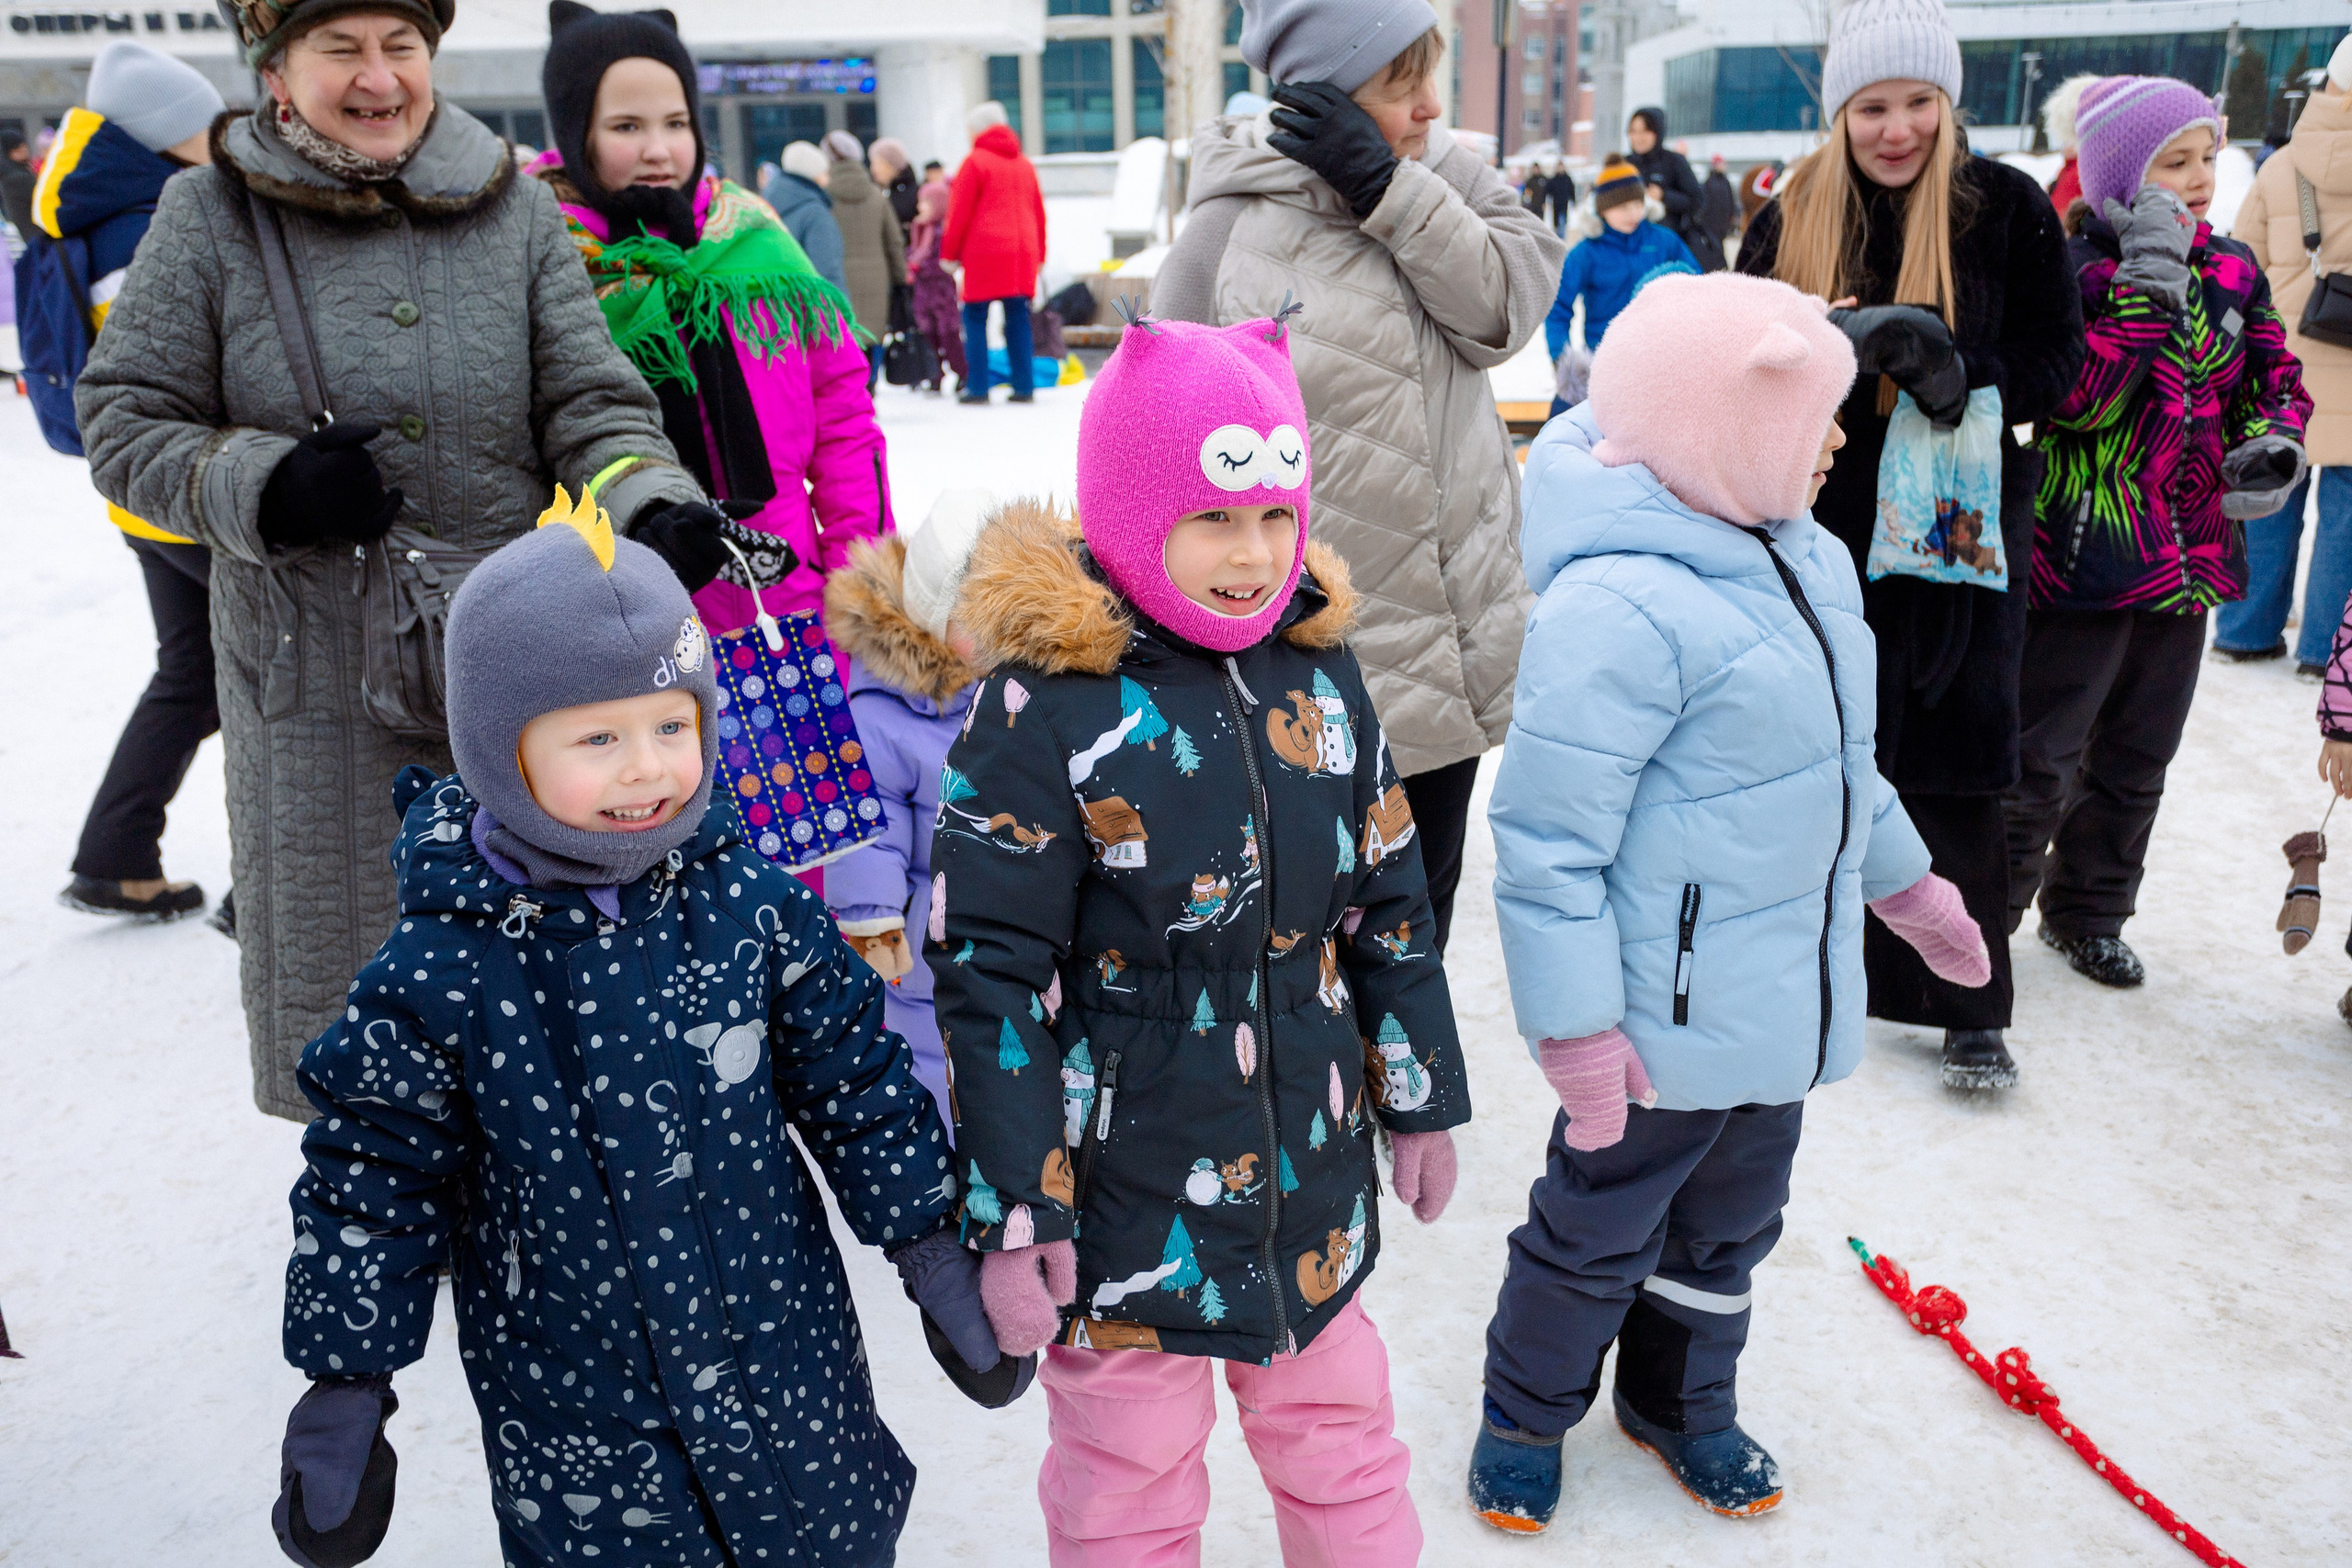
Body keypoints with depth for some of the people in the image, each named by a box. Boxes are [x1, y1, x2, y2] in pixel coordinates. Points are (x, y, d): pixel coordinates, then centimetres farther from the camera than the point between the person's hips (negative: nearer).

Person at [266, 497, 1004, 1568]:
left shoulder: (752, 908, -11)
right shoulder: (439, 974, -16)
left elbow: (858, 1086, -1)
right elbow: (373, 1185, -6)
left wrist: (930, 1248, 3)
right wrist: (344, 1389, -2)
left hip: (786, 1364, 2)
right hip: (570, 1413, -2)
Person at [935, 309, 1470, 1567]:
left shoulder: (1318, 670, -1)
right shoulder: (1045, 704, -18)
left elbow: (1385, 902, 9)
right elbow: (990, 976, -16)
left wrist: (1421, 1097, 14)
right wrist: (1012, 1220, -14)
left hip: (1311, 1174, 5)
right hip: (1127, 1189, -4)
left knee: (1338, 1431, 23)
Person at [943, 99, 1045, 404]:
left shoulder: (975, 161, -2)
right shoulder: (1024, 164, 16)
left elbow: (959, 211, -4)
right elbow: (1039, 211, 18)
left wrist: (948, 252, 2)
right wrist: (1038, 255, 23)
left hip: (983, 253, -5)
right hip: (1022, 252, 5)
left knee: (975, 319, -1)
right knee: (1018, 320, 7)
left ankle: (977, 386, -6)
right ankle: (1024, 386, 4)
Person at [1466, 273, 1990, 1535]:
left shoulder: (1808, 557, 5)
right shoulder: (1619, 609, -27)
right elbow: (1548, 838, -26)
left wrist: (1905, 882, 28)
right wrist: (1574, 1026, -23)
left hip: (1785, 998, 9)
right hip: (1666, 1019, -8)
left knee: (1732, 1220, 24)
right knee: (1601, 1229, 12)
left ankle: (1683, 1402, 47)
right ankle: (1525, 1414, 36)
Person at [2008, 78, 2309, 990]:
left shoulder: (2232, 270, 7)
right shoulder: (2076, 269, -11)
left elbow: (2276, 379, 17)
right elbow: (2079, 399, -25)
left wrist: (2274, 445, -4)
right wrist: (2149, 281, -24)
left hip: (2192, 558, 7)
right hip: (2085, 555, -6)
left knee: (2137, 757, 17)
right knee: (2039, 757, -2)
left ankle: (2088, 914, 32)